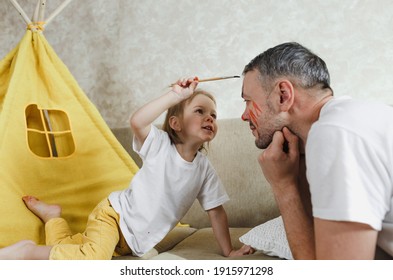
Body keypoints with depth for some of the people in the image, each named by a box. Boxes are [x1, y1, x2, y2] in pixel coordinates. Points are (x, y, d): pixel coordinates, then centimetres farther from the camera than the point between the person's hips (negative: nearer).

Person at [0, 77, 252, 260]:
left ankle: (51, 215, 33)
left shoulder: (204, 167, -4)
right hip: (114, 214, -5)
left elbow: (216, 210, 2)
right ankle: (28, 251, -10)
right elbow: (137, 121, -38)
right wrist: (176, 96, -40)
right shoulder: (161, 145, -17)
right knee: (92, 258, -33)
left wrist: (229, 251, 1)